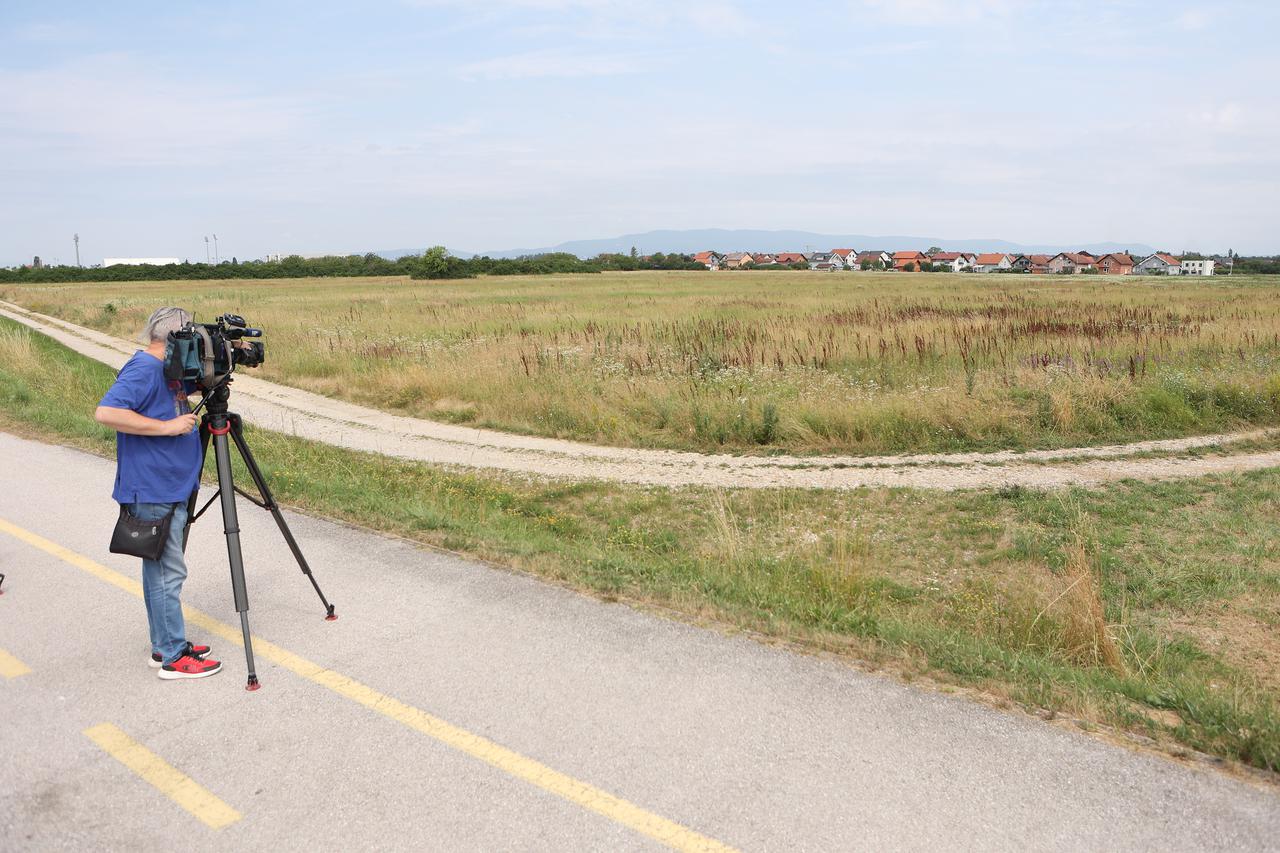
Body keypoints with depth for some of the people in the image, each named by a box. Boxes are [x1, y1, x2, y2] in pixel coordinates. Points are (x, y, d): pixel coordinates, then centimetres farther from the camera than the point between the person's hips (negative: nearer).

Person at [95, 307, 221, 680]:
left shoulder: (166, 370, 12)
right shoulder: (143, 369, -16)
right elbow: (106, 412, -29)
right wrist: (167, 426, -25)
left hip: (170, 491, 10)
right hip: (153, 493, -10)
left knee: (162, 569, 16)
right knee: (167, 572, -4)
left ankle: (165, 646, 26)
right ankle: (173, 657, 4)